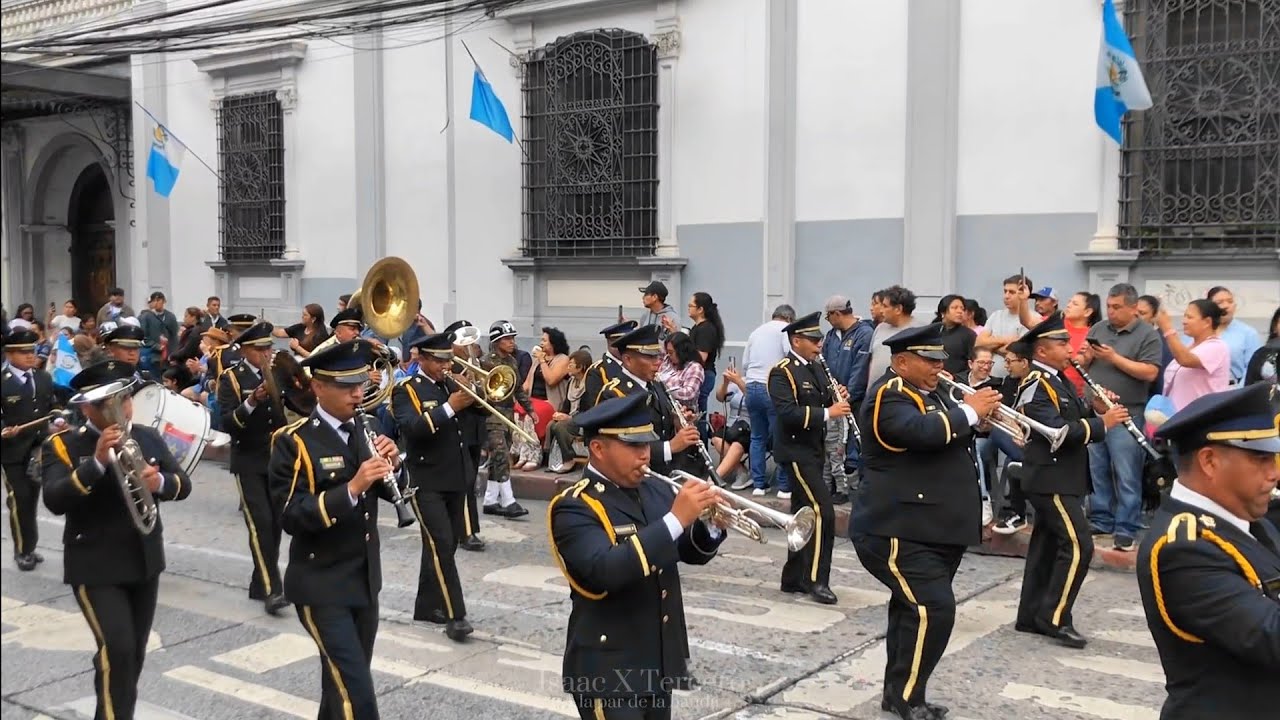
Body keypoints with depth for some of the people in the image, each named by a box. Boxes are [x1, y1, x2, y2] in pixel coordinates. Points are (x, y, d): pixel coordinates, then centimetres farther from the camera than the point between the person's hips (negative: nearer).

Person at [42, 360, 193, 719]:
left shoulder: (149, 438, 4)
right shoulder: (62, 445, -10)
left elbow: (183, 484, -1)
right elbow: (55, 500, -24)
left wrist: (160, 482, -24)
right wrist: (97, 461, -35)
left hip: (145, 562, 5)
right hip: (95, 567, -5)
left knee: (134, 653, 15)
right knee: (117, 649, -16)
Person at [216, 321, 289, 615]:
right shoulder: (231, 378, -6)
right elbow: (226, 423, -17)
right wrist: (252, 401, -31)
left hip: (279, 459, 5)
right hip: (249, 462, -4)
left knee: (275, 523, 7)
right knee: (259, 523, -13)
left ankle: (260, 583, 21)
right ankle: (272, 589, -15)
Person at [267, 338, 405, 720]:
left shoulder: (369, 426, 4)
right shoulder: (294, 441, -15)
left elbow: (392, 492, 10)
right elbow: (291, 517, -22)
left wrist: (391, 463, -11)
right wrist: (352, 488, -32)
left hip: (365, 579, 6)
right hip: (322, 586, -6)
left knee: (344, 682, 20)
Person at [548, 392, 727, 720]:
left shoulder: (655, 489, 5)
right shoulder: (574, 507, -16)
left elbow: (692, 553, 12)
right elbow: (605, 571, -31)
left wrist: (710, 524, -10)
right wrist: (675, 519, -32)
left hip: (660, 661, 7)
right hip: (609, 669, -7)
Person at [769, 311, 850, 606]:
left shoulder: (815, 369, 13)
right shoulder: (782, 372, -14)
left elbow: (821, 404, 19)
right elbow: (787, 413, -25)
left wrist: (836, 398, -2)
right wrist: (827, 413, -29)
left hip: (813, 450, 9)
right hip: (796, 450, -9)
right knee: (823, 511, -14)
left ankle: (794, 578, 22)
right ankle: (815, 580, -8)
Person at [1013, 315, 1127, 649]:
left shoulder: (1058, 380, 14)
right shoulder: (1036, 385, -16)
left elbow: (1072, 422, 18)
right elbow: (1058, 431, -26)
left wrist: (1096, 409, 1)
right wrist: (1102, 423, -21)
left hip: (1059, 478, 10)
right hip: (1051, 478, -10)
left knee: (1047, 545, 12)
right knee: (1078, 546, -11)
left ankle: (1031, 616, 18)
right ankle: (1054, 618, -4)